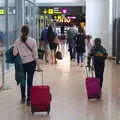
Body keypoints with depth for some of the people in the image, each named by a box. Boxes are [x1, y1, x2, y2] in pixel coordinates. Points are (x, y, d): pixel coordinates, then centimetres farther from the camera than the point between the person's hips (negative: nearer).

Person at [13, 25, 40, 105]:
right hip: (31, 63, -1)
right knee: (30, 81, 5)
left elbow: (15, 53, -5)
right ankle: (29, 99, 11)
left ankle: (23, 98, 29)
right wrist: (38, 65, 1)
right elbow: (35, 54, -7)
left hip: (22, 63, 1)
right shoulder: (32, 41, -9)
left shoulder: (17, 42, -8)